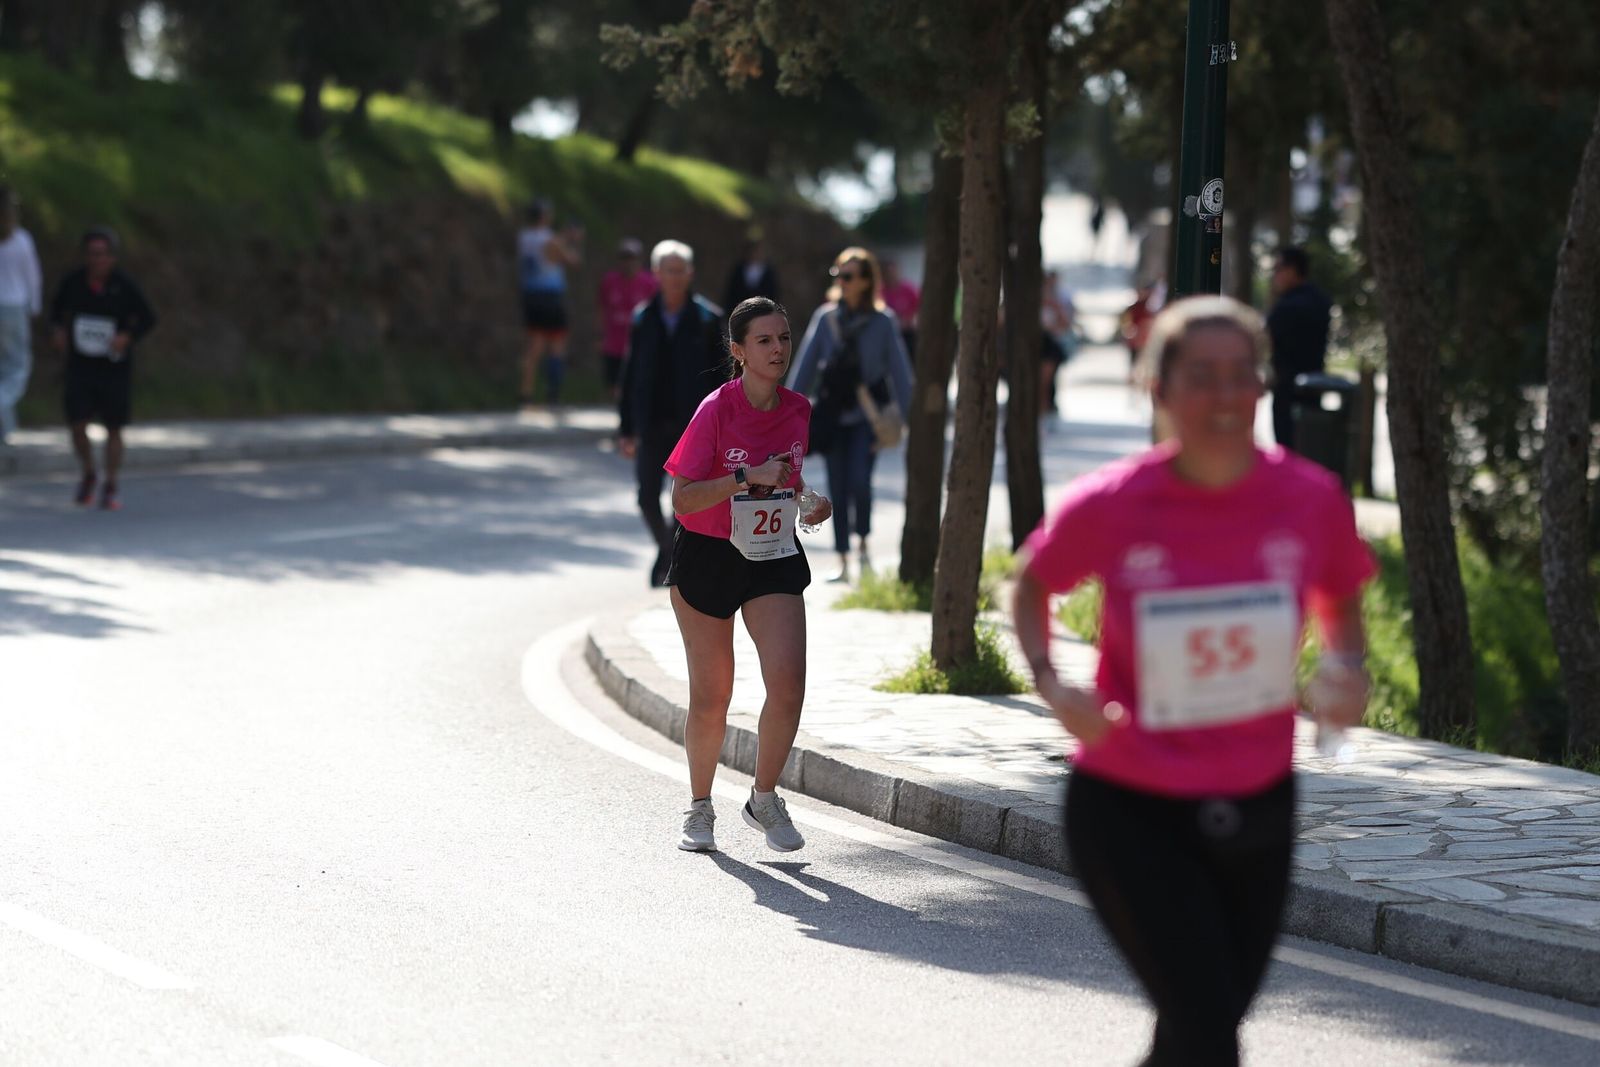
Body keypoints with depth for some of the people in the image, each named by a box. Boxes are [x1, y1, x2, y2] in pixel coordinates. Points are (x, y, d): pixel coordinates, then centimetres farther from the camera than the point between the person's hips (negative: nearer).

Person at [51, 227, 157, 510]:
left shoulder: (124, 286, -9)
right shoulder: (73, 282, -4)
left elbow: (148, 319, 0)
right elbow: (57, 308, 15)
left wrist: (128, 337, -17)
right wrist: (57, 330, -4)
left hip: (115, 367, -1)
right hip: (80, 365, 1)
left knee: (113, 429, 4)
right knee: (77, 424, -10)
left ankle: (110, 488, 18)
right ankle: (88, 474, 17)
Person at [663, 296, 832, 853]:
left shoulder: (799, 411, -1)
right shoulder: (715, 411, -15)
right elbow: (682, 499, -19)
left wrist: (815, 502, -4)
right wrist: (747, 478, -29)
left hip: (775, 559, 3)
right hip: (708, 559, -3)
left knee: (788, 682, -15)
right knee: (710, 697, 5)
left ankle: (764, 800, 6)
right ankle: (699, 810, 27)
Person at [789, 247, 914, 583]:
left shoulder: (882, 322, -1)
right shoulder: (826, 318, 5)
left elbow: (898, 367, 1)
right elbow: (806, 365, 8)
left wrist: (906, 414, -5)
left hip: (868, 415, -3)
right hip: (833, 414, 3)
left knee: (859, 480, -19)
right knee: (838, 489, 4)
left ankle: (863, 545, 4)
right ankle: (843, 563, 12)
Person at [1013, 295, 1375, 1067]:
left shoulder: (1310, 498, -9)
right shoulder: (1110, 507, -15)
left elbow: (1340, 601, 11)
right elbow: (1032, 583, 5)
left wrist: (1348, 670, -10)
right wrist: (1050, 685, -11)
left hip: (1256, 810, 4)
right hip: (1130, 809, -4)